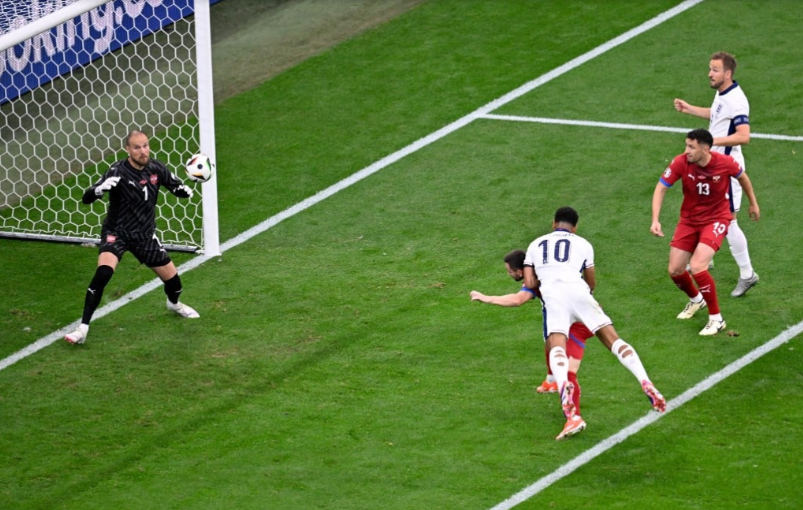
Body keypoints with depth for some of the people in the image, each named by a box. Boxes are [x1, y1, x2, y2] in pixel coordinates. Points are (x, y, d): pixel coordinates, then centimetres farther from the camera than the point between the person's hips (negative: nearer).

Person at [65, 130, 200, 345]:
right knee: (103, 273, -29)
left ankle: (174, 304, 50)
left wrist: (188, 189, -19)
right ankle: (83, 329, -24)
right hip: (117, 232, -5)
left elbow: (179, 189, 5)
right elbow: (87, 198, -26)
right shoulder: (118, 172, -22)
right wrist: (102, 188, -48)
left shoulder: (156, 169, -8)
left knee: (172, 278, 11)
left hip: (145, 235, 5)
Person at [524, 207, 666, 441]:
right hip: (578, 291, 1)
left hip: (552, 296, -1)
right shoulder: (583, 245, 26)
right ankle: (646, 384, -16)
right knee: (613, 340, 3)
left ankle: (564, 386, -50)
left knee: (556, 349, -18)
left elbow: (530, 284, 17)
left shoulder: (535, 245, 27)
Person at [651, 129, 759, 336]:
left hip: (716, 220, -4)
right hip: (689, 220, 4)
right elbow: (661, 188, -12)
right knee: (675, 270, 2)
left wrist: (753, 203, 15)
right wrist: (655, 220, -25)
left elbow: (742, 177, 1)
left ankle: (716, 319, -6)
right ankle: (696, 299, 37)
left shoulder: (725, 163, -21)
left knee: (697, 267, -23)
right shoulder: (681, 163, -19)